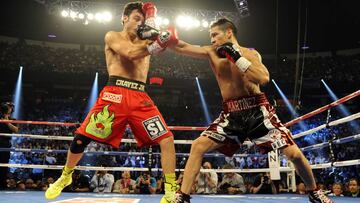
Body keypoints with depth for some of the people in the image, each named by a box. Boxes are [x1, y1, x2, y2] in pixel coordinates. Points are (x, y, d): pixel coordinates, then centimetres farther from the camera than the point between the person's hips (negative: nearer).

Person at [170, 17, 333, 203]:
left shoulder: (250, 53, -1)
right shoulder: (212, 53, 7)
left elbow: (263, 78, -18)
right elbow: (182, 47, -1)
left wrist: (236, 57, -19)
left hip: (257, 110, -2)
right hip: (231, 114, 2)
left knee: (294, 154, -6)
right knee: (198, 146, -13)